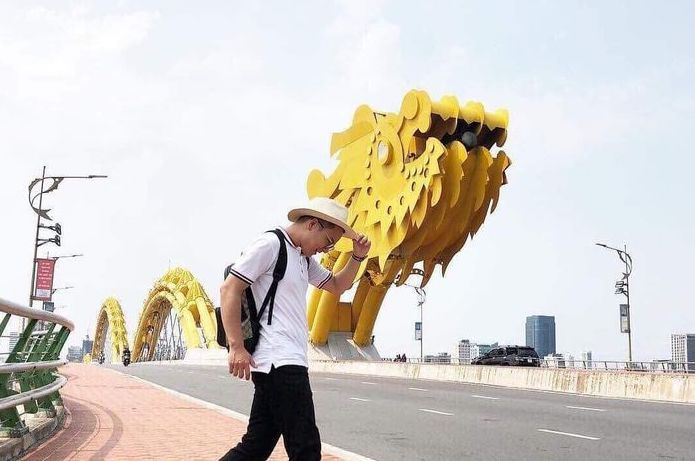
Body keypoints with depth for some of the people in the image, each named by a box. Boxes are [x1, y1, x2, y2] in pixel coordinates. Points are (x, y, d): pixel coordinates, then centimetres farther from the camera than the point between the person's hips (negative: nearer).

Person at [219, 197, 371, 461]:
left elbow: (337, 286, 30)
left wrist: (357, 257, 13)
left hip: (285, 362, 10)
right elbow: (229, 289, -12)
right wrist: (237, 348, -18)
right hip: (280, 363, -10)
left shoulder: (304, 258, 21)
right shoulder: (271, 244, -7)